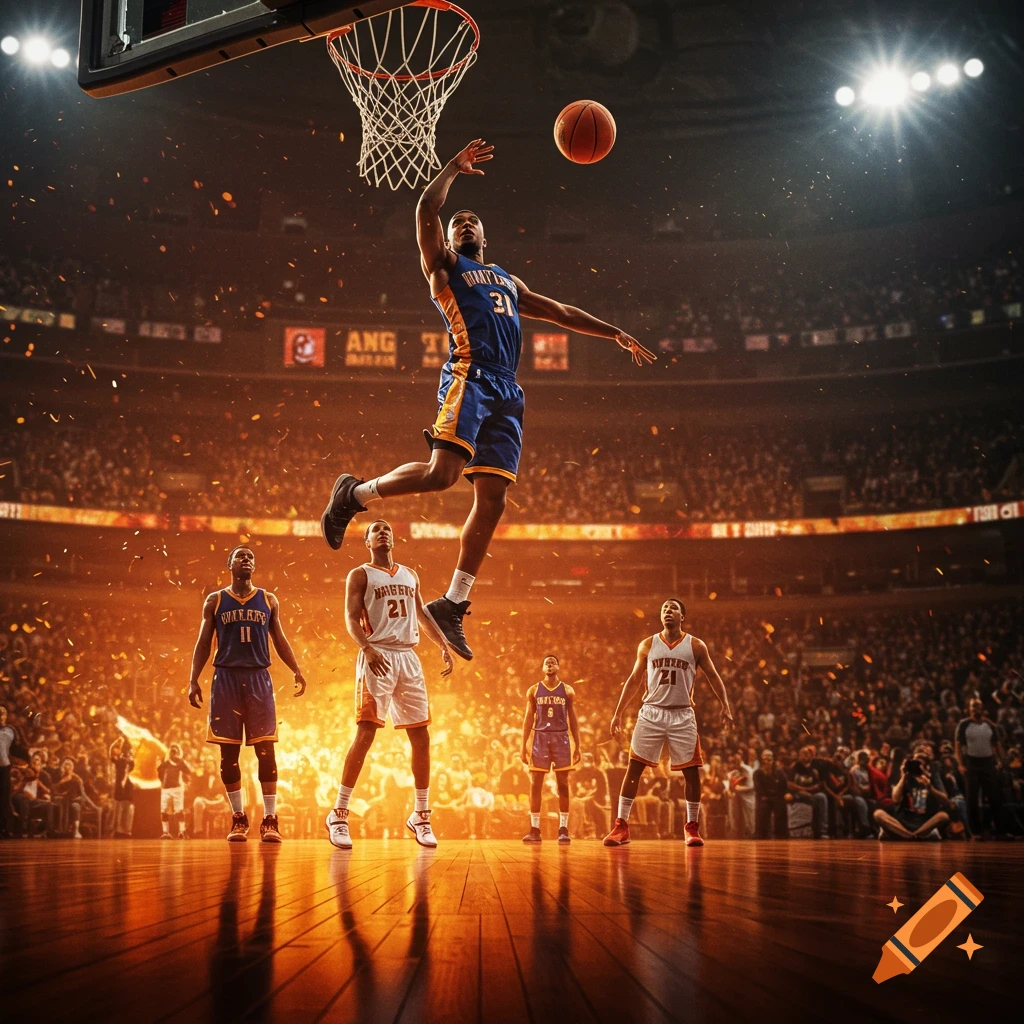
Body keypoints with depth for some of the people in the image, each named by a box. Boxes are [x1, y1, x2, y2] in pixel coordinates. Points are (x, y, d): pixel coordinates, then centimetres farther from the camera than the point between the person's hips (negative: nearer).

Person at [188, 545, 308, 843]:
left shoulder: (269, 600, 10)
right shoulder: (214, 601, 7)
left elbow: (279, 639, 12)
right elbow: (203, 643, 6)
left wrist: (296, 671, -1)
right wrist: (194, 681, -3)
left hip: (259, 677, 0)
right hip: (226, 677, 0)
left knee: (265, 748, -5)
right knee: (228, 750, 1)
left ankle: (270, 819, -2)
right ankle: (238, 819, 10)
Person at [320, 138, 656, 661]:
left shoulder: (508, 281, 33)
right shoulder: (443, 265, 14)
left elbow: (559, 312, 34)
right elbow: (425, 209, -2)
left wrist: (616, 333, 30)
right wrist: (453, 167, 7)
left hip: (505, 391, 6)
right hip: (469, 377, -6)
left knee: (491, 500, -3)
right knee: (441, 472, -25)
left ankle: (451, 606, 1)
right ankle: (354, 493, 0)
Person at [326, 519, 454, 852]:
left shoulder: (410, 575, 20)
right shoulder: (360, 575, 4)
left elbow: (423, 615, 24)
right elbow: (351, 618, -6)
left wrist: (444, 645, 10)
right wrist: (367, 650, -24)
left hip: (408, 657, 5)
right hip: (378, 658, -5)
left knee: (420, 736, 4)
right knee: (365, 733, -13)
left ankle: (421, 816, 13)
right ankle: (338, 814, -8)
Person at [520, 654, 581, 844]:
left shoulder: (568, 691, 7)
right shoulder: (534, 690, 7)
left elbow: (573, 720, 6)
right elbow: (528, 719, 7)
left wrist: (577, 746, -1)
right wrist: (524, 746, 0)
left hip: (561, 737, 0)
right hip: (539, 737, 0)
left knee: (563, 784, -1)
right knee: (535, 784, -1)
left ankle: (563, 829, 3)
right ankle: (535, 829, 3)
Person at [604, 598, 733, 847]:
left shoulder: (696, 646, 2)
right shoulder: (647, 645, 5)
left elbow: (713, 676, 4)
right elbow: (634, 680, 10)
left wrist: (725, 704, -10)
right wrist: (618, 713, 6)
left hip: (682, 715, 0)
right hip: (651, 713, 1)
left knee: (692, 771, 0)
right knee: (633, 768, -4)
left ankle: (692, 827, 13)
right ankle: (621, 826, 0)